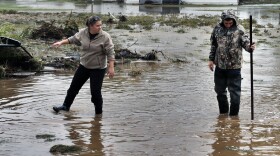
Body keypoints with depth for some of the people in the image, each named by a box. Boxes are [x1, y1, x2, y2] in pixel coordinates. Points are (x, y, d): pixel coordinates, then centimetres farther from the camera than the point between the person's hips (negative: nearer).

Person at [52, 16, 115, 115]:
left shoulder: (105, 37, -16)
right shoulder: (83, 33, -5)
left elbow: (110, 53, -14)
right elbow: (73, 39, 14)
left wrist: (111, 67, -19)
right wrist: (61, 42, 11)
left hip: (98, 69, -5)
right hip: (84, 66, 5)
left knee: (95, 92, -6)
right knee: (74, 86, 14)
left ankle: (99, 113, 14)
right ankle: (66, 106, 32)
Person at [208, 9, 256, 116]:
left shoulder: (239, 29, -7)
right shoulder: (217, 29, 3)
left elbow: (245, 42, -12)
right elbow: (213, 45, 12)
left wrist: (250, 47, -34)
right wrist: (211, 59, 10)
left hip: (234, 66, -4)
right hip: (220, 65, 4)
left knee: (234, 91, 0)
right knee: (219, 89, 15)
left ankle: (234, 114, 12)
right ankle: (223, 111, 31)